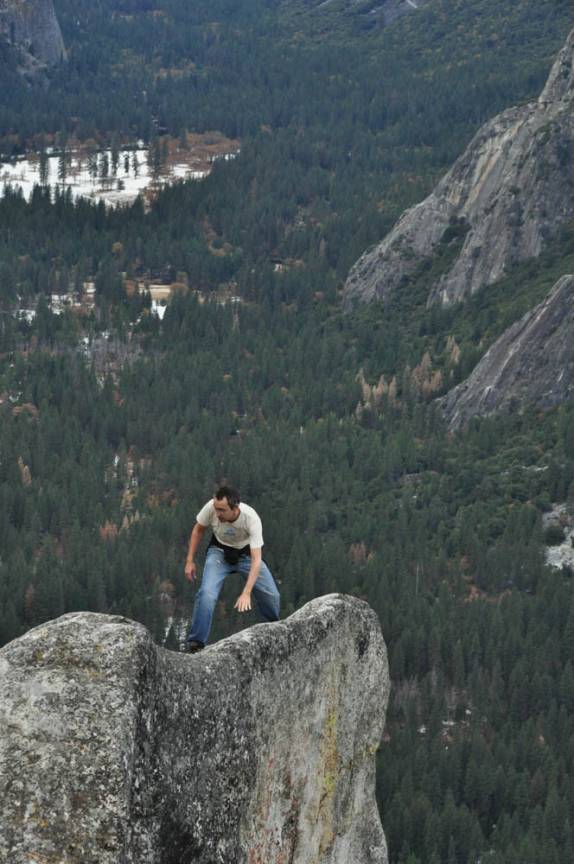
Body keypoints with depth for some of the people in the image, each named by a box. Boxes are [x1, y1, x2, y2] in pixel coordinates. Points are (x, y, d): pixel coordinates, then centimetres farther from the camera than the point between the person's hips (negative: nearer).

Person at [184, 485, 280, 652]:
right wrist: (190, 561, -7)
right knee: (207, 593, -24)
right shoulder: (211, 507, -31)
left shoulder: (252, 519, -36)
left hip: (246, 553, 0)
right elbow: (198, 530, -7)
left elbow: (256, 559, -37)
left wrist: (246, 593, -46)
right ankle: (195, 643, -14)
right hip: (219, 551, 0)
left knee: (271, 595, -3)